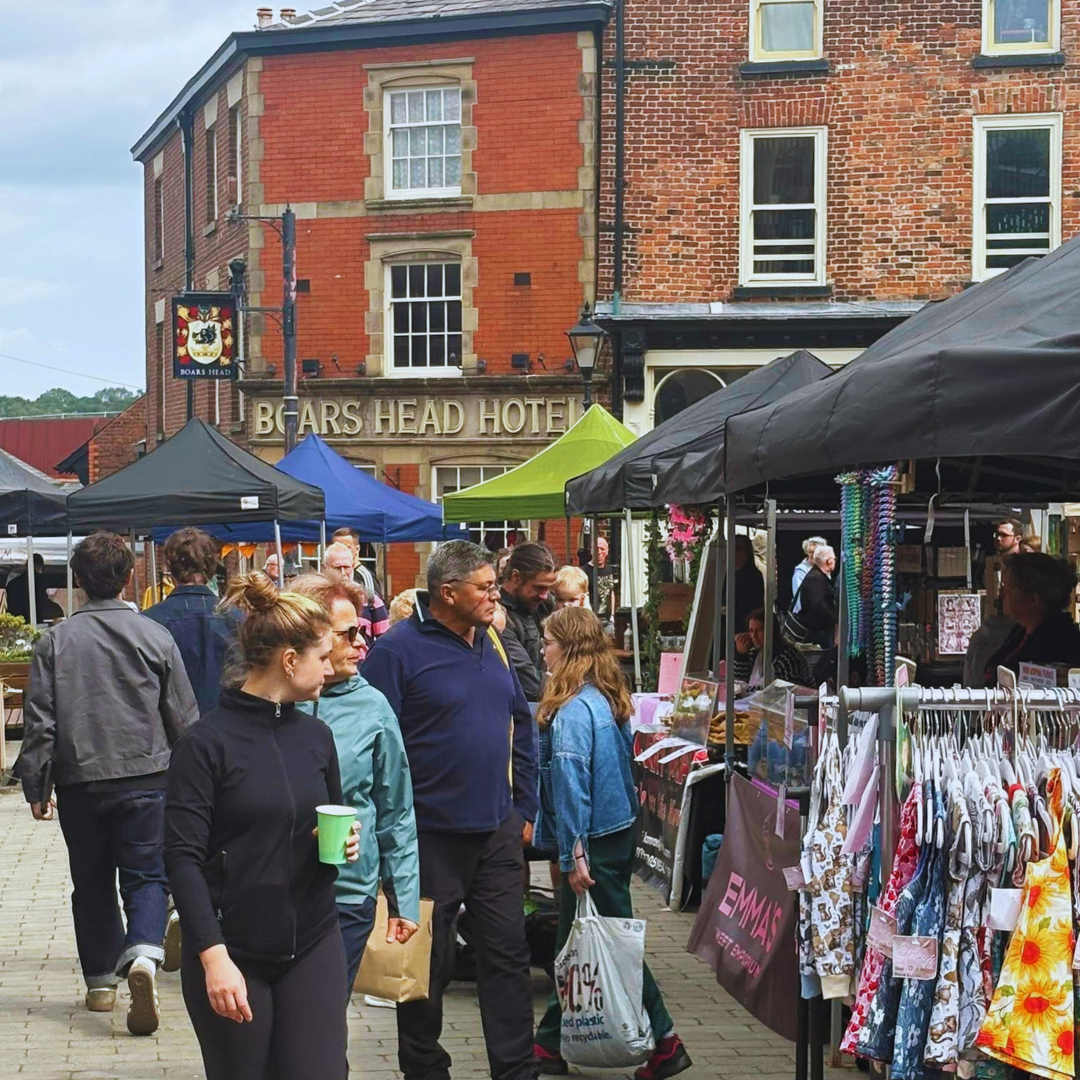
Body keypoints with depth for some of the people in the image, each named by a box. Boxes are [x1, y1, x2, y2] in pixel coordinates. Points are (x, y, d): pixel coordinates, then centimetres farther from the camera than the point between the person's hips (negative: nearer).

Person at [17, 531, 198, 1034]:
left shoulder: (55, 642, -3)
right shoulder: (154, 637, -3)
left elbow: (40, 723, -3)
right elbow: (184, 718, 2)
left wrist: (35, 786, 6)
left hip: (80, 782, 1)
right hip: (146, 778, -1)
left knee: (92, 883, 14)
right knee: (146, 876, 3)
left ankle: (101, 981, 20)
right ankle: (143, 956, -22)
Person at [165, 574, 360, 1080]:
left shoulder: (316, 736, 9)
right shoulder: (207, 742, -9)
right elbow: (183, 857, -13)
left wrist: (343, 842, -2)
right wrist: (213, 956, -21)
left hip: (313, 944, 5)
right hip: (233, 952, -4)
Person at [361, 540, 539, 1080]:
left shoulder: (491, 644, 9)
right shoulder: (398, 649, -12)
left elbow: (520, 727, 18)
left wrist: (524, 807, 15)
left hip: (497, 832, 6)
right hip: (431, 833, -5)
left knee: (507, 953, 7)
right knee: (428, 961, 7)